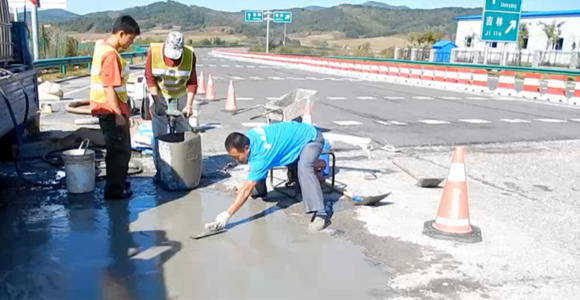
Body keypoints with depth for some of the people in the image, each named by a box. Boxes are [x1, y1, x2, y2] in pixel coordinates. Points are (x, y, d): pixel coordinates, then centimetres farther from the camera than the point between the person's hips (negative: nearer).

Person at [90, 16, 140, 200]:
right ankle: (115, 190, 10)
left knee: (121, 149, 20)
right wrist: (118, 115, -21)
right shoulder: (111, 55, -22)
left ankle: (118, 183, 33)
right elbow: (109, 88, -24)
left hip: (108, 109, 10)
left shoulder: (102, 46, 10)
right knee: (120, 150, 1)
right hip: (111, 110, -10)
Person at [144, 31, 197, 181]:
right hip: (159, 96, -1)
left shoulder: (190, 55, -18)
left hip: (180, 96, 1)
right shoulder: (154, 51, -21)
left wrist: (189, 105, -16)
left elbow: (192, 83, -11)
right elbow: (150, 78, -13)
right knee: (159, 133, -1)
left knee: (184, 132, 5)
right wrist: (157, 102, -17)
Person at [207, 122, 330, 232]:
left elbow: (246, 190, -36)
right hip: (295, 134, 10)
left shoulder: (261, 154, -37)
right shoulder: (247, 136, -14)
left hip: (311, 137, -9)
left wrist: (227, 215, -36)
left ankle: (320, 215, -39)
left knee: (304, 169, -38)